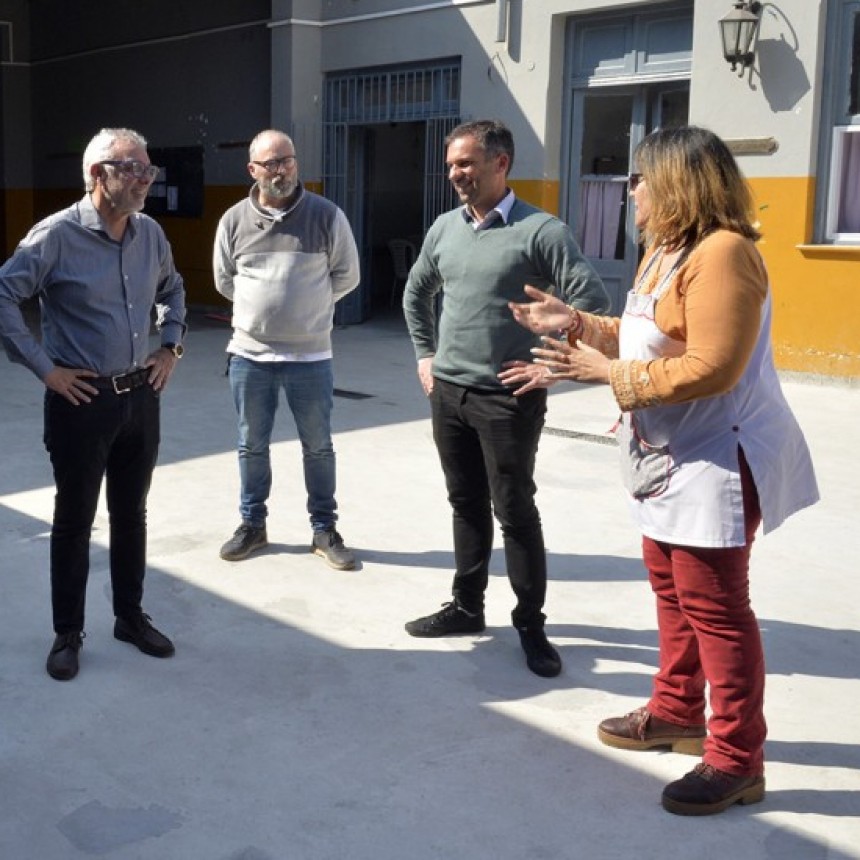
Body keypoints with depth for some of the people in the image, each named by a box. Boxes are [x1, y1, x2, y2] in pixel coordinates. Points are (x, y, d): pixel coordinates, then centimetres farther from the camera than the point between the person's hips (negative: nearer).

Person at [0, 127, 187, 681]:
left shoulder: (151, 233, 4)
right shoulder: (58, 235, -15)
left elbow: (172, 290, 22)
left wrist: (171, 347, 12)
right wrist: (44, 368, -13)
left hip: (141, 396, 6)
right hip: (82, 401, -5)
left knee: (131, 513, 16)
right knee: (74, 521, 7)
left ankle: (131, 616, 31)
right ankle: (68, 634, 21)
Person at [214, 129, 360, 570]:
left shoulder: (327, 215, -6)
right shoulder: (234, 220, -1)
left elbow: (346, 277, 3)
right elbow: (225, 281, 12)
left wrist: (305, 306, 6)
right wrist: (262, 307, 9)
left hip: (310, 356, -1)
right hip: (249, 355, 2)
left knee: (318, 447, 9)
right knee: (252, 445, 13)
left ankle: (324, 529, 23)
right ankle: (252, 524, 29)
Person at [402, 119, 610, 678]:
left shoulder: (540, 230, -11)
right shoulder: (445, 228, 8)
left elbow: (593, 303, -14)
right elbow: (416, 293, 23)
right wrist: (426, 355, 16)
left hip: (509, 398, -5)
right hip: (448, 393, 6)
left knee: (514, 511, 1)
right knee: (467, 505, 15)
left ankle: (531, 624, 14)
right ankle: (467, 607, 29)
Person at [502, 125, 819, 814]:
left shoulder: (722, 253, -21)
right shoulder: (665, 251, 14)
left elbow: (709, 370, -29)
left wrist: (607, 372, -22)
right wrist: (573, 322, 8)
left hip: (715, 461, -11)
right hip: (671, 458, 11)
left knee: (715, 608, -4)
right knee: (672, 590, 19)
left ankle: (737, 760, 8)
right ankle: (677, 713, 34)